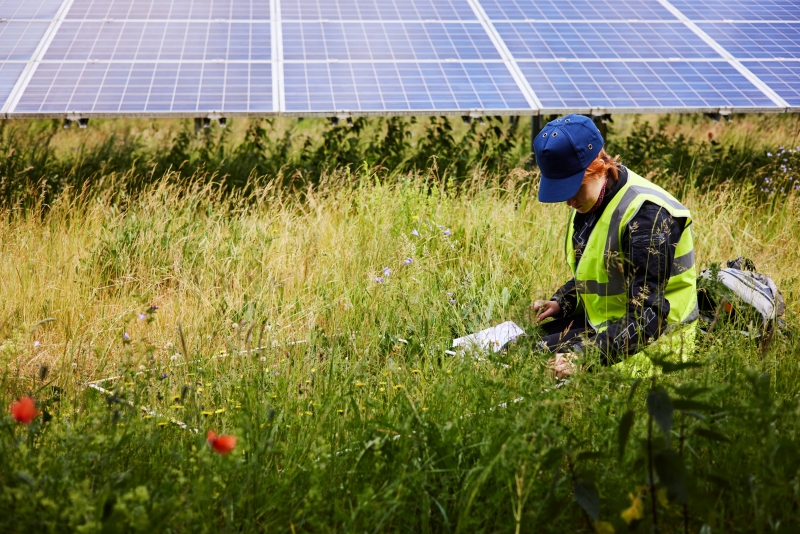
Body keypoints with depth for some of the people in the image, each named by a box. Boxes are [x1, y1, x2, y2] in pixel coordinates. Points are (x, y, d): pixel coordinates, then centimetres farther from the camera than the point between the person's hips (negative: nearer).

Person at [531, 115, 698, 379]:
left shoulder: (645, 214, -23)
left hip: (654, 339, -9)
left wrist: (587, 357, -37)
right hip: (602, 323, 9)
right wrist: (560, 303, 1)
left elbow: (647, 315, -28)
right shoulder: (589, 203, 5)